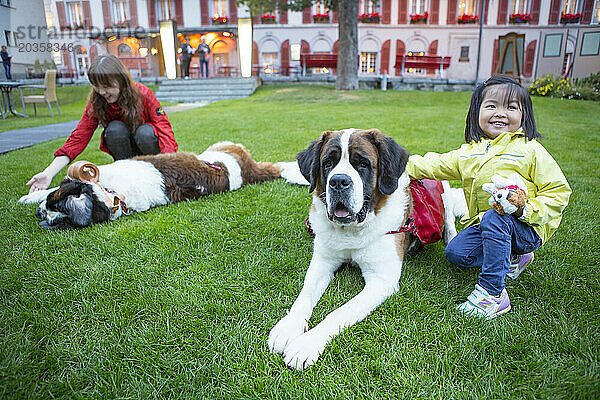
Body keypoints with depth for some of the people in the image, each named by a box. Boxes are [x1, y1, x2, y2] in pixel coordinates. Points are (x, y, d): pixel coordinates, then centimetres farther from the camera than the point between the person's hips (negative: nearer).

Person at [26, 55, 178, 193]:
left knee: (145, 132, -34)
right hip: (124, 151, 2)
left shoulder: (143, 94, -20)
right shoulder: (96, 103, -13)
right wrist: (48, 173, -28)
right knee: (115, 129, -29)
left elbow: (164, 129, -25)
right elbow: (78, 138, -17)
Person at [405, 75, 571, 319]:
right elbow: (436, 166, 9)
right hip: (482, 224, 6)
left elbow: (558, 190, -7)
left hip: (527, 228, -6)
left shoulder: (530, 150, -7)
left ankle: (492, 292, -30)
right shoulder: (470, 152, 8)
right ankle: (510, 257, 13)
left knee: (494, 218, -35)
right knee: (455, 253, -10)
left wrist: (528, 210, -24)